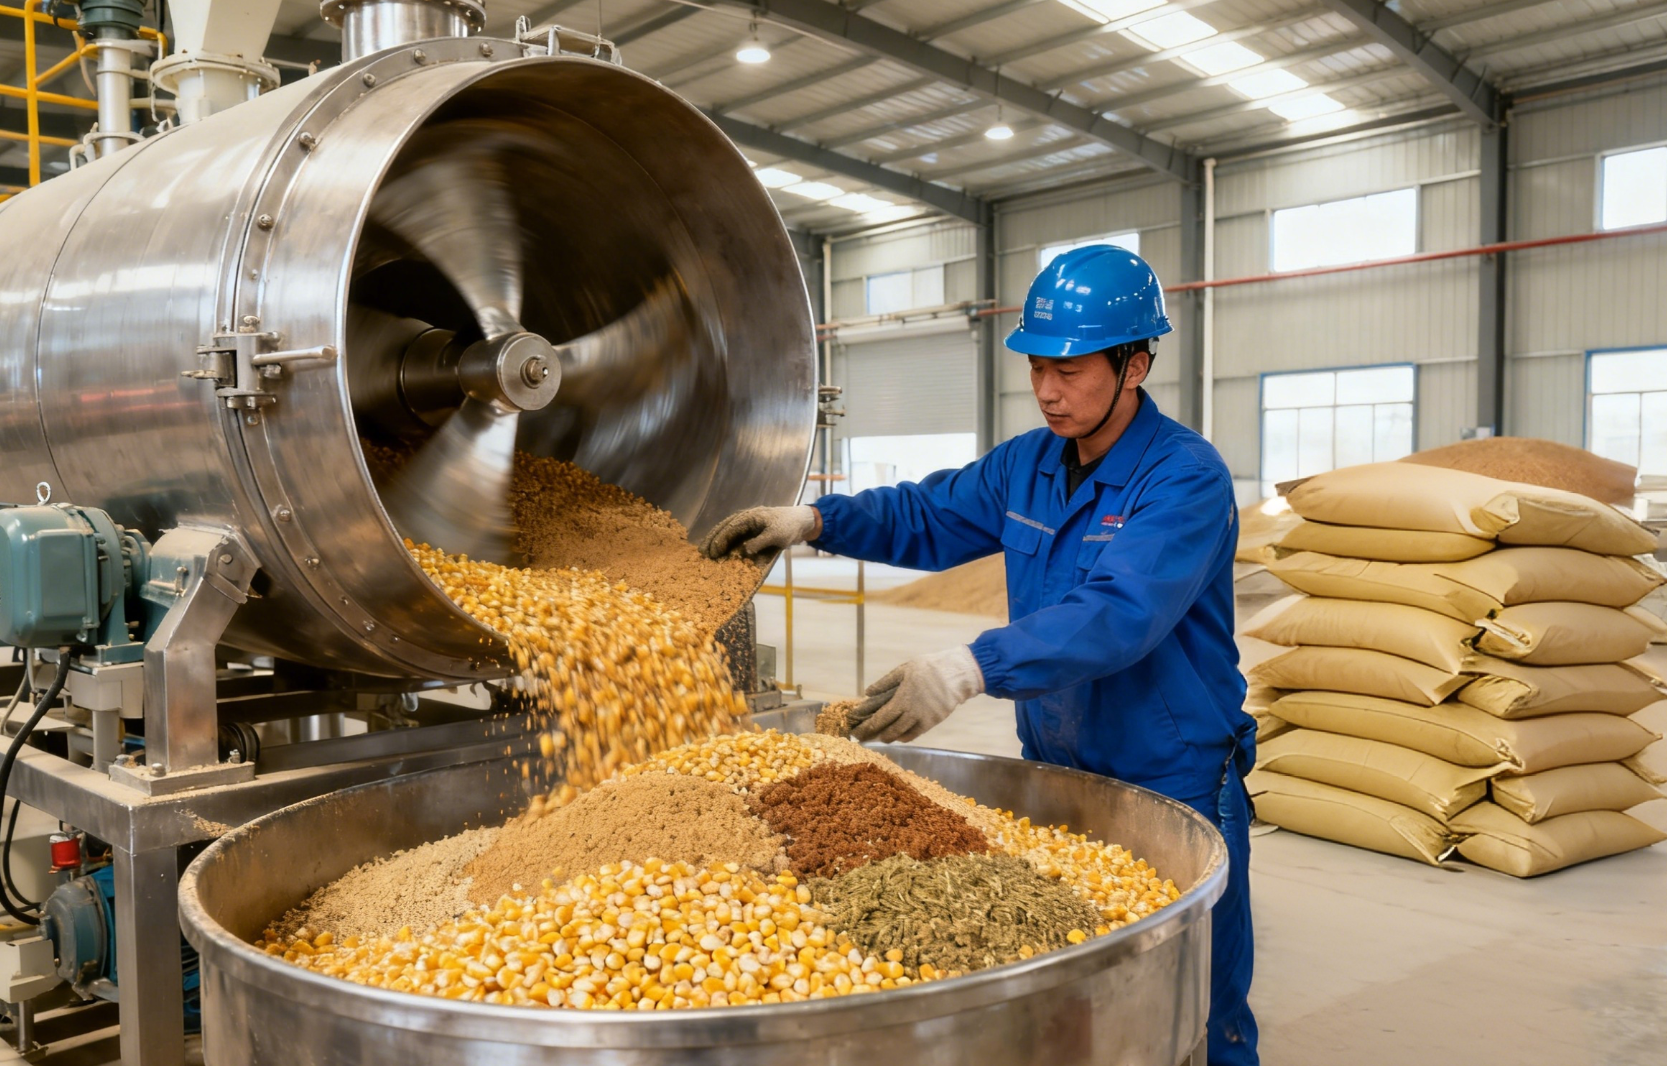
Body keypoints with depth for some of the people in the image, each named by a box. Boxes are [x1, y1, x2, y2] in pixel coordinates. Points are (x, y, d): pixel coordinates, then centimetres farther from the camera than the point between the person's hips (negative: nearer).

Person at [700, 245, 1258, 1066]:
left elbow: (1120, 612, -35)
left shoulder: (1187, 476, -21)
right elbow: (926, 516, 12)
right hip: (1054, 771, 7)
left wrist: (973, 667, -46)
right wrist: (813, 521, -5)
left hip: (1175, 787, -6)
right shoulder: (1026, 464, 2)